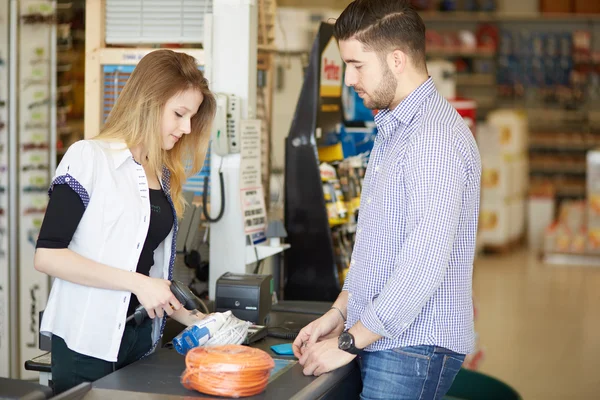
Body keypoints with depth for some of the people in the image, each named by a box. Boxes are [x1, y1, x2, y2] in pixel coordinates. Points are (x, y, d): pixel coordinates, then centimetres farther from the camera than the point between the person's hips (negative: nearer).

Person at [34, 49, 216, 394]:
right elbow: (47, 255, -15)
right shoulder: (89, 158, -9)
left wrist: (187, 317, 3)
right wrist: (138, 283, -17)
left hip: (142, 338, 6)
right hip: (88, 341, -6)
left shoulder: (164, 175, 11)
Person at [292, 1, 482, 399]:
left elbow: (423, 265, -23)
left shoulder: (434, 136, -18)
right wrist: (339, 313, 13)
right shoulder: (392, 130, 15)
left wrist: (348, 343, -16)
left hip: (414, 349, -9)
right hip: (382, 344, 9)